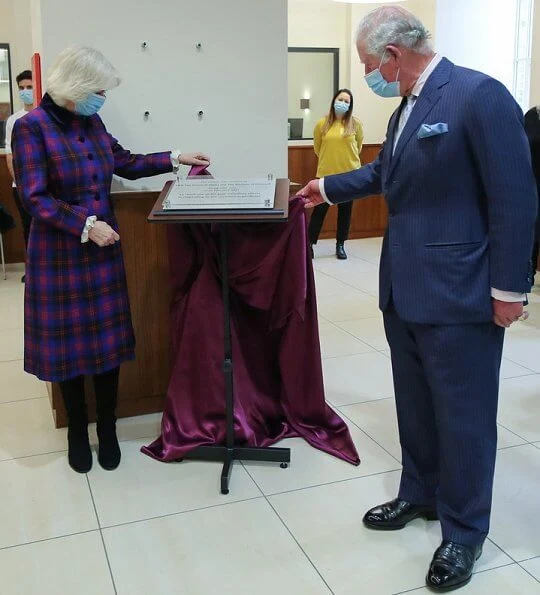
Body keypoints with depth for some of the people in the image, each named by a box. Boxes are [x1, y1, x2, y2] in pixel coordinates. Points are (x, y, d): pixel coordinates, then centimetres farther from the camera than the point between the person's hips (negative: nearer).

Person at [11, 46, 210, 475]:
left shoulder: (92, 123, 6)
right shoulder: (31, 127, -12)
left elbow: (126, 163, 18)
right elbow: (35, 198, -16)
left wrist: (175, 159, 12)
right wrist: (85, 225, -21)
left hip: (104, 251, 5)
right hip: (60, 256, -5)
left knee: (108, 340, 8)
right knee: (69, 344, 7)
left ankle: (107, 428, 24)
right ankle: (77, 431, 25)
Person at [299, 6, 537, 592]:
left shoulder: (479, 95, -15)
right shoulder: (407, 107, 11)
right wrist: (328, 186, 35)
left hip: (458, 293, -8)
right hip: (405, 289, 9)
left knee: (463, 414, 5)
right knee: (415, 404, 20)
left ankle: (463, 532, 23)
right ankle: (420, 494, 40)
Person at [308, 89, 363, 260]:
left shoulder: (355, 124, -2)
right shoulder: (322, 124, -3)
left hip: (349, 173, 1)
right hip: (326, 173, -1)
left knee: (345, 210, 9)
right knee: (320, 209, 2)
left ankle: (340, 245, 19)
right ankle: (310, 243, 10)